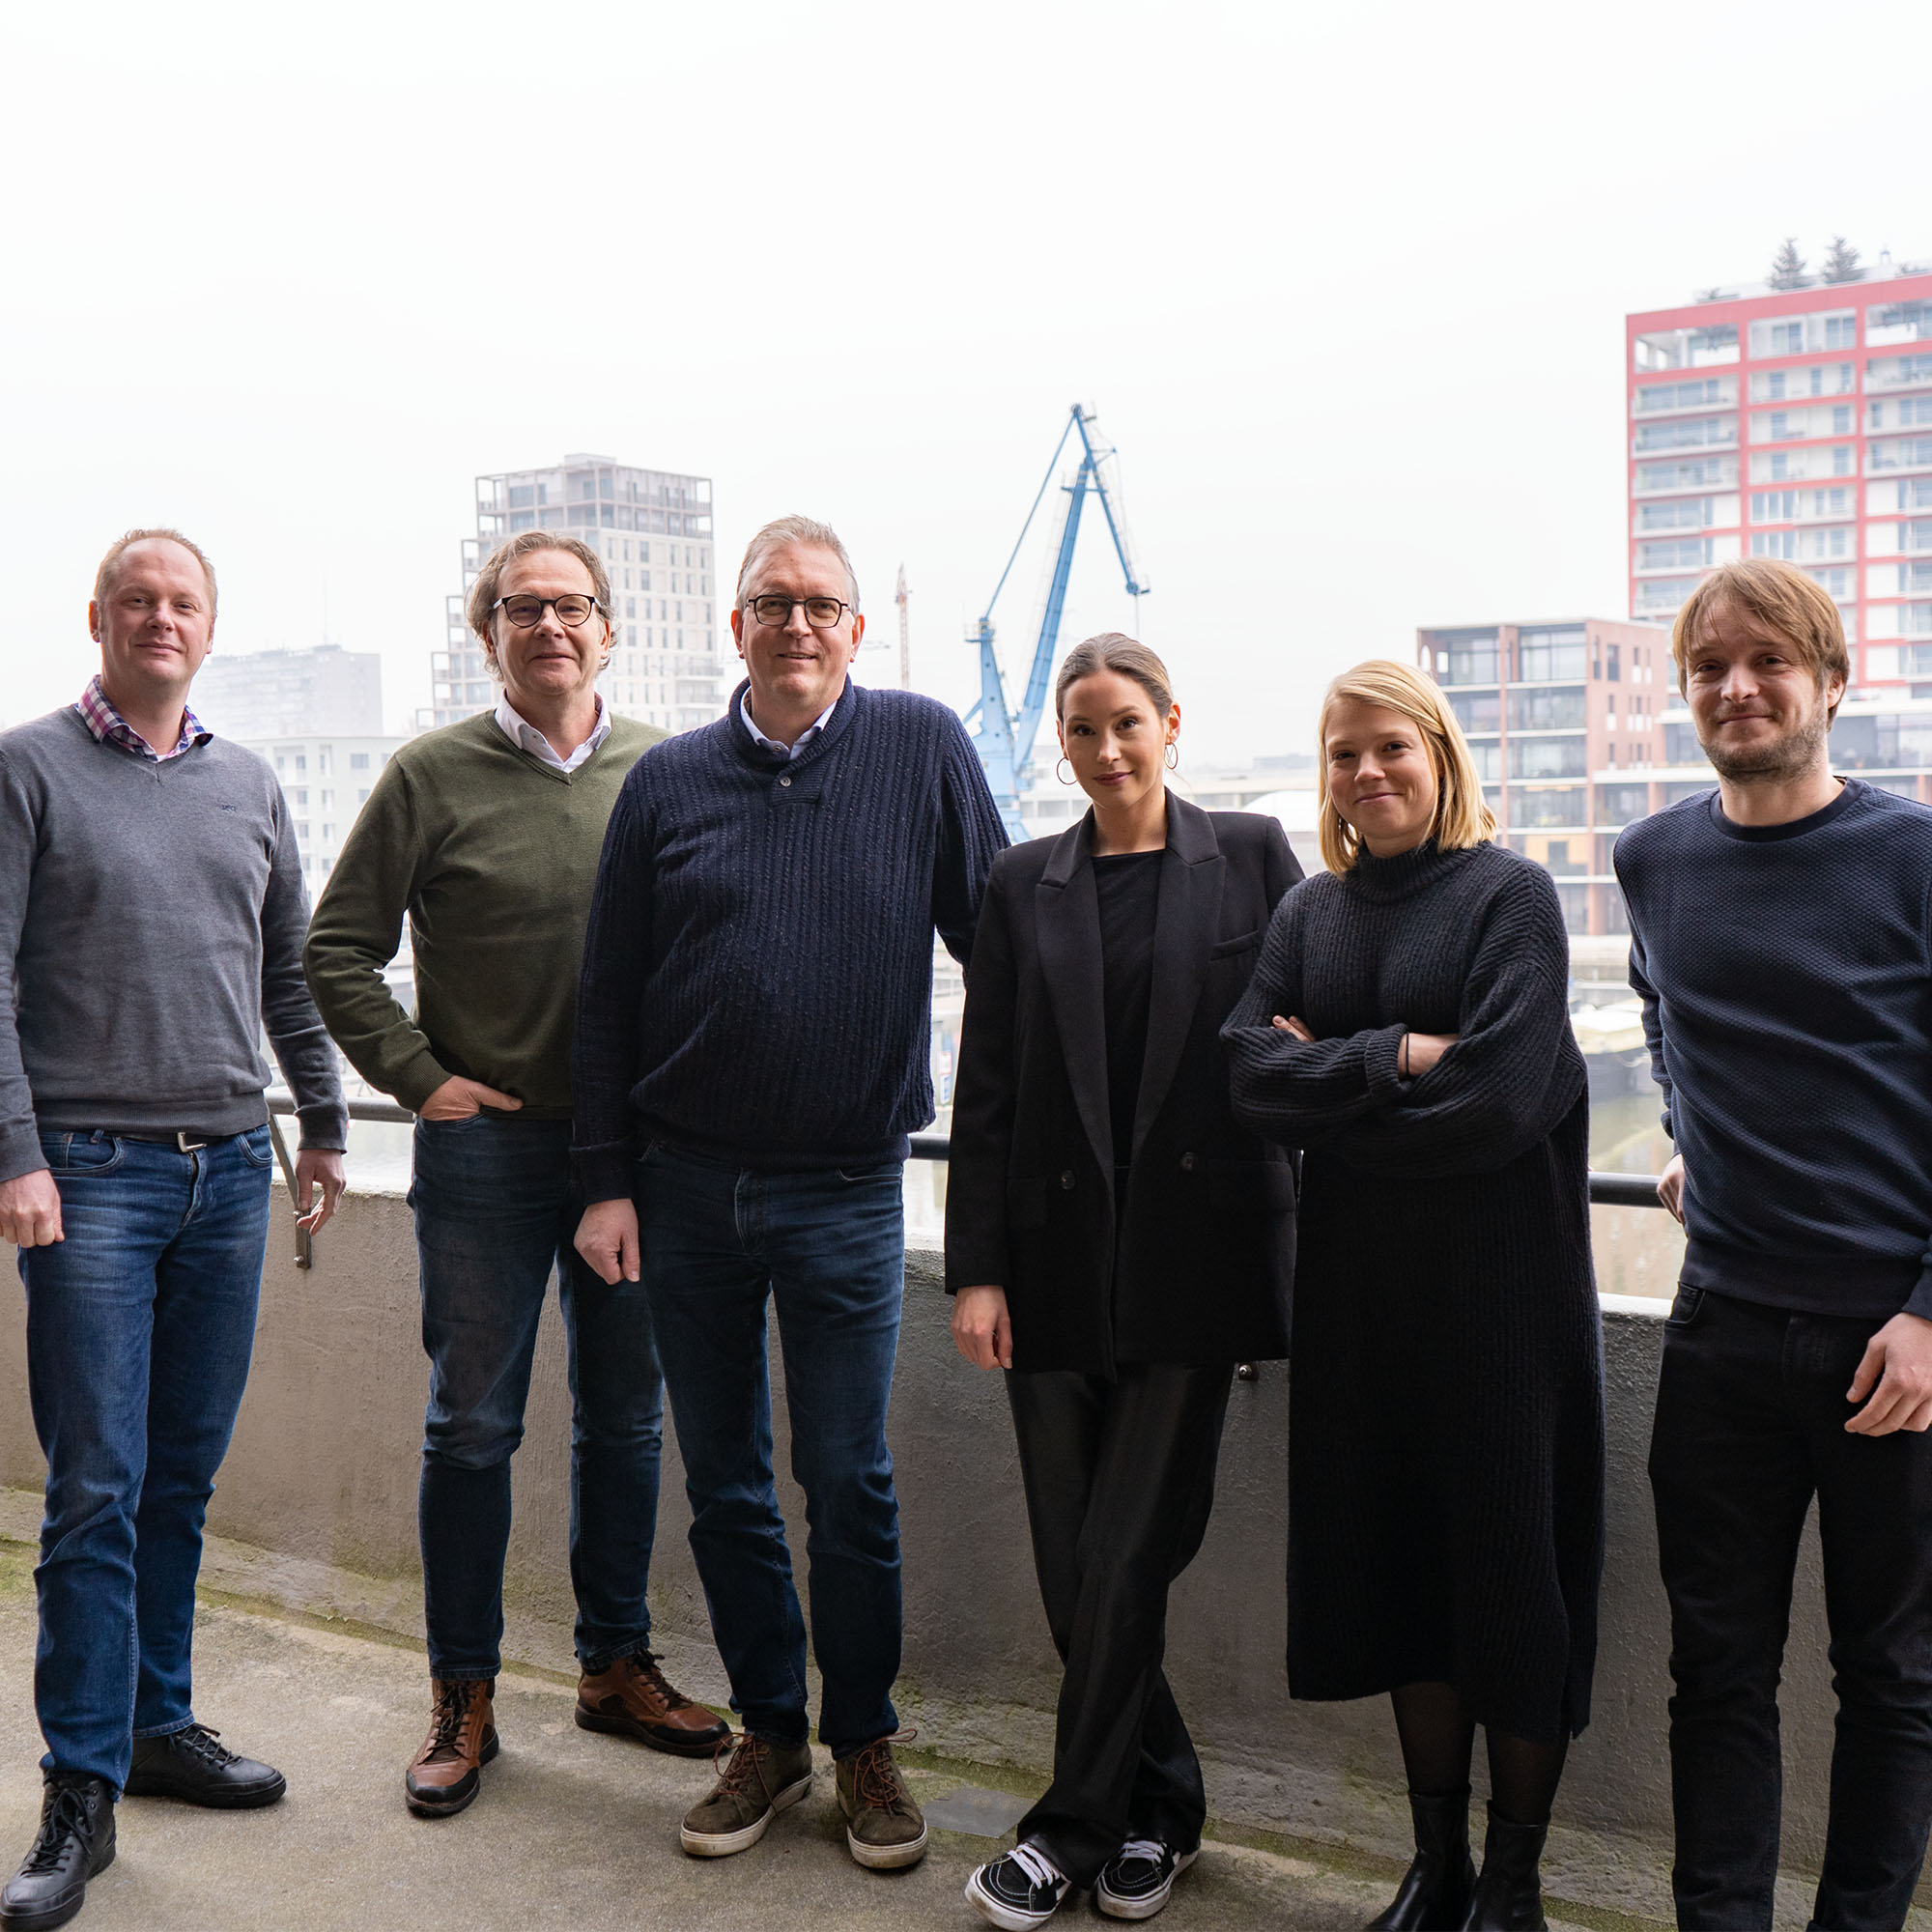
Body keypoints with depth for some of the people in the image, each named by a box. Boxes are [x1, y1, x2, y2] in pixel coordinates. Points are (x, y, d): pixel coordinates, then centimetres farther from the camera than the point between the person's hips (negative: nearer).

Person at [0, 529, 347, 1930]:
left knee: (186, 1474, 11)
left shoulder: (248, 786, 13)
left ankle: (160, 1723, 24)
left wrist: (325, 1122, 17)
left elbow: (289, 973, 19)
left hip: (231, 1169, 5)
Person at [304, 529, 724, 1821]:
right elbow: (339, 950, 1)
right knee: (473, 1427, 5)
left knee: (627, 1417, 12)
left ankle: (616, 1665, 28)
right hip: (487, 1145, -2)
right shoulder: (434, 777, -2)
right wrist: (419, 1078, -5)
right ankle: (464, 1698, 20)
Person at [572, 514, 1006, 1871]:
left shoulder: (923, 748, -2)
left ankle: (865, 1742, 24)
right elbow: (609, 996, 6)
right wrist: (607, 1180, 2)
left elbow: (1000, 937, 2)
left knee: (850, 1482, 4)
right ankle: (770, 1732, 28)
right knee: (724, 1481, 11)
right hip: (689, 1183, 3)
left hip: (847, 1187, -2)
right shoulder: (668, 783, 4)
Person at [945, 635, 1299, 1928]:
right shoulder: (1025, 885, 9)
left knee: (1125, 1556, -2)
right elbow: (985, 1086, 6)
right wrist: (977, 1268, -1)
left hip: (1192, 1252, -3)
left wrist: (1307, 1252, -1)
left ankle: (1080, 1824, 14)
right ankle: (1157, 1809, 27)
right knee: (1075, 1563, 8)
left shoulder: (1250, 855, 3)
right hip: (1058, 1257, 3)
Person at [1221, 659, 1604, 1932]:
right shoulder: (1311, 913, 10)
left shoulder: (1511, 895, -6)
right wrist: (1396, 1057, -15)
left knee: (1509, 1560, 4)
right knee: (1398, 1561, 11)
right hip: (1359, 1286, 5)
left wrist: (1329, 1089, -9)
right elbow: (1253, 1074, -3)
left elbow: (1499, 1100, -17)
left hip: (1499, 1286, -5)